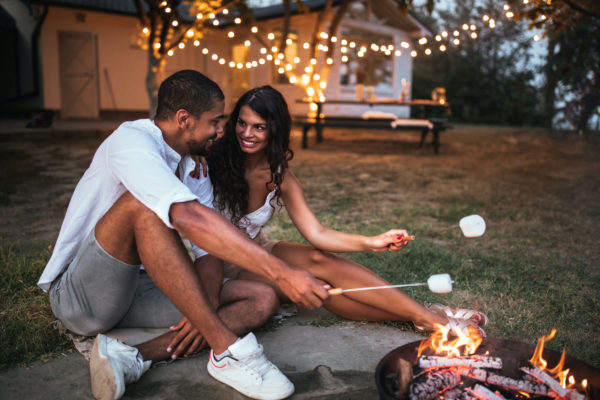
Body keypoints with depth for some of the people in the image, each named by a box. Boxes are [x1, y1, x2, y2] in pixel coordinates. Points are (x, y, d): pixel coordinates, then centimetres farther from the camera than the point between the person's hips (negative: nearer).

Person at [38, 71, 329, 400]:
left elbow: (207, 245, 1)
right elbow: (188, 217, -38)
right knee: (142, 203, -35)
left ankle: (135, 357, -23)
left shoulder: (193, 165, 7)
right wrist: (281, 273, -42)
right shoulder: (131, 141, -19)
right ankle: (228, 350, -30)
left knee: (259, 301, -8)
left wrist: (207, 305, -18)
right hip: (80, 296, -7)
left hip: (132, 292, 7)